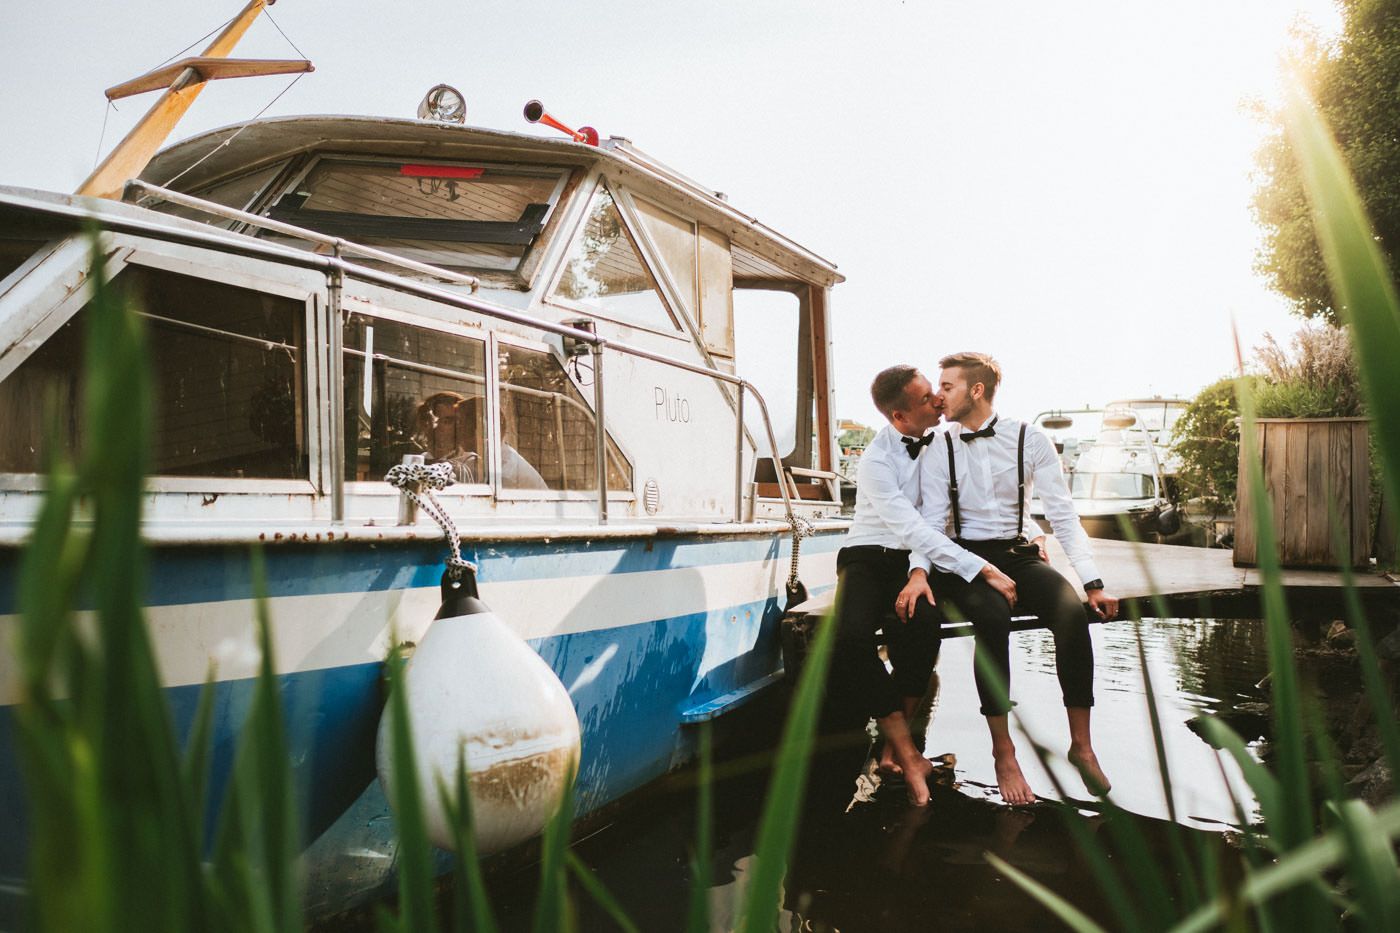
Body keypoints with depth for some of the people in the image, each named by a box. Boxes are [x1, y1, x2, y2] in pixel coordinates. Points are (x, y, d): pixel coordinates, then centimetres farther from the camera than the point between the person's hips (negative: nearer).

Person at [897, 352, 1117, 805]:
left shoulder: (1030, 440, -1)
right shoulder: (939, 449, 1)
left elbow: (1064, 515, -3)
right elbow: (931, 521, -4)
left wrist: (1093, 583, -12)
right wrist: (919, 571, -23)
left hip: (1023, 555, 1)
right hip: (966, 560, -1)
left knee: (1073, 613, -29)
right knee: (992, 617, -34)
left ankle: (1081, 743, -13)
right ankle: (1003, 751, -21)